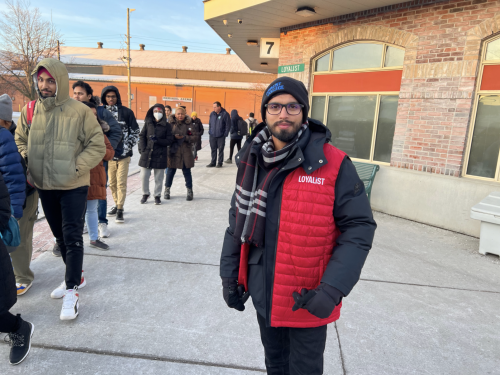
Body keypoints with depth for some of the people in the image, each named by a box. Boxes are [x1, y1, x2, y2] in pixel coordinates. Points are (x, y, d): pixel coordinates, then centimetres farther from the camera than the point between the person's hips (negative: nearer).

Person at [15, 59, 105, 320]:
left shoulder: (80, 111, -11)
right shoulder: (30, 111, 2)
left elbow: (97, 146, -8)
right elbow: (20, 141, 15)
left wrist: (75, 167, -16)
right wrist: (27, 164, 0)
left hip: (73, 187, -5)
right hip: (44, 186, 5)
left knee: (72, 237, -5)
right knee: (60, 236, 17)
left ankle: (71, 291, 7)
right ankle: (75, 277, 37)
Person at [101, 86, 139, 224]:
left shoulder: (127, 112, 0)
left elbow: (135, 131, 5)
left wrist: (128, 145, -4)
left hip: (123, 154, -3)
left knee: (121, 183, -5)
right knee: (112, 183, 11)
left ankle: (120, 210, 3)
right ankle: (117, 205, 28)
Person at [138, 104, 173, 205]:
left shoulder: (167, 125, 0)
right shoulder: (148, 123, 6)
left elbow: (169, 140, -3)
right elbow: (142, 136, 7)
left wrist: (157, 140, -17)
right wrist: (142, 149, -5)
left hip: (160, 155, -2)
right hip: (147, 154, 2)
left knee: (158, 178, 6)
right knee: (144, 176, 6)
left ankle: (157, 196, 21)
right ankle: (145, 194, 25)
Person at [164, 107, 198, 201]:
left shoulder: (189, 124, 0)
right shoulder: (170, 123, 1)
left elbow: (195, 137, -3)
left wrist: (184, 137, -15)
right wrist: (174, 137, -16)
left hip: (185, 152, 0)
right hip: (173, 151, 1)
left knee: (187, 172, 5)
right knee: (171, 171, 9)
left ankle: (189, 191, 18)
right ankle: (167, 190, 27)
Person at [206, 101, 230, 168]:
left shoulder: (225, 114, -7)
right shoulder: (212, 114, 6)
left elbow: (228, 125, -6)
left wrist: (225, 134, -9)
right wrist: (210, 132, 8)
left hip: (221, 136, -4)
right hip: (212, 135, 4)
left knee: (220, 150, 3)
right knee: (213, 149, 9)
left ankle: (220, 163, 12)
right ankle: (213, 162, 18)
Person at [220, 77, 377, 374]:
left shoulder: (334, 165, -16)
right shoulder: (251, 162, -1)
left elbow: (359, 228, -15)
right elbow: (238, 222, 6)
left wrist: (333, 289, -23)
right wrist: (230, 275, 6)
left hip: (308, 301, -4)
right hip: (263, 295, 4)